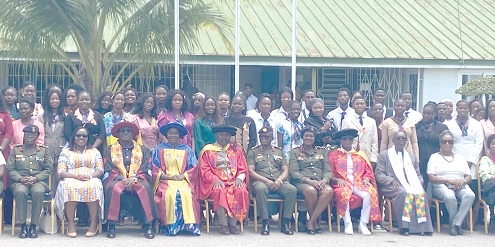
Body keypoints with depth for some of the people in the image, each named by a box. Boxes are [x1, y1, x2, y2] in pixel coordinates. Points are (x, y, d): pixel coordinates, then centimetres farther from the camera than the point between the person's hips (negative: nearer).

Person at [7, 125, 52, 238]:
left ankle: (33, 226, -26)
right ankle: (23, 226, -26)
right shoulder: (15, 149, 13)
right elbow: (10, 168, 7)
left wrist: (36, 178, -10)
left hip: (39, 181, 0)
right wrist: (21, 179, -11)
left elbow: (49, 169, 6)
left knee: (38, 192, -36)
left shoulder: (44, 150, 13)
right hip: (19, 181, 0)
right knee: (20, 192, -36)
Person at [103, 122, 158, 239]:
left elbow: (146, 170, 8)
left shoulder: (143, 150, 20)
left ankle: (149, 225, -34)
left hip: (137, 180, 0)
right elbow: (108, 171, 7)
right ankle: (111, 226, -33)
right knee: (113, 188, -37)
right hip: (117, 180, 0)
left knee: (145, 188, -35)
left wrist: (134, 179, -12)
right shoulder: (109, 150, 20)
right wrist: (123, 179, -11)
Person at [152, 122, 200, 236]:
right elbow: (155, 170, 5)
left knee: (186, 193, -33)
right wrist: (169, 176, -9)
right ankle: (170, 225, -33)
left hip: (183, 180, 1)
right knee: (170, 193, -34)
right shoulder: (159, 149, 14)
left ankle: (190, 224, -34)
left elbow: (193, 169, 9)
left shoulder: (187, 150, 17)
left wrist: (182, 176, -10)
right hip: (165, 180, -1)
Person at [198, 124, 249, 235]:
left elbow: (243, 169, 15)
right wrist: (215, 180, -14)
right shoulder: (208, 150, 13)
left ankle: (233, 223, -24)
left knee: (241, 192, -32)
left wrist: (239, 178, -7)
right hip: (215, 182, -2)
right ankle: (223, 224, -27)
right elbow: (205, 170, 3)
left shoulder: (236, 151, 21)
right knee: (220, 192, -37)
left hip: (234, 181, 2)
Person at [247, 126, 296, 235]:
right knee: (260, 189, -39)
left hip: (279, 182, 3)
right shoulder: (253, 152, 14)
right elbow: (251, 171, 2)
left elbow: (285, 171, 14)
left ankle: (285, 223, -24)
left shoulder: (279, 151, 23)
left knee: (292, 189, -29)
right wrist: (266, 181, -12)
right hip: (261, 181, -2)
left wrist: (279, 180, -9)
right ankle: (265, 223, -33)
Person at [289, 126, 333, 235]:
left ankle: (311, 222, -26)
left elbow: (328, 170, 14)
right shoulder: (295, 152, 14)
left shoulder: (322, 151, 22)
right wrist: (309, 181, -15)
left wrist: (324, 180, -10)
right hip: (302, 182, -2)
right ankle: (316, 221, -18)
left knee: (329, 191, -34)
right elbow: (294, 172, 1)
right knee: (310, 190, -39)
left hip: (320, 182, 2)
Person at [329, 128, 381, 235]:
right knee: (343, 193, -39)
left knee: (369, 194, -32)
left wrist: (365, 179, -4)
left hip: (358, 184, 2)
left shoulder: (361, 155, 23)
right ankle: (347, 224, -30)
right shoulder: (334, 155, 16)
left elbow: (368, 171, 17)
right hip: (342, 184, -2)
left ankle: (363, 224, -24)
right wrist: (337, 180, -12)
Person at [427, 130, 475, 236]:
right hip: (442, 186, -3)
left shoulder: (460, 157, 24)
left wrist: (463, 181, -8)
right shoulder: (435, 157, 12)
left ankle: (456, 224, -28)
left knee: (470, 195, -32)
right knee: (449, 196, -39)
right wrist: (449, 180, -14)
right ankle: (456, 224, -19)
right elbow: (431, 177, -1)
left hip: (461, 186, 3)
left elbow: (469, 177, 17)